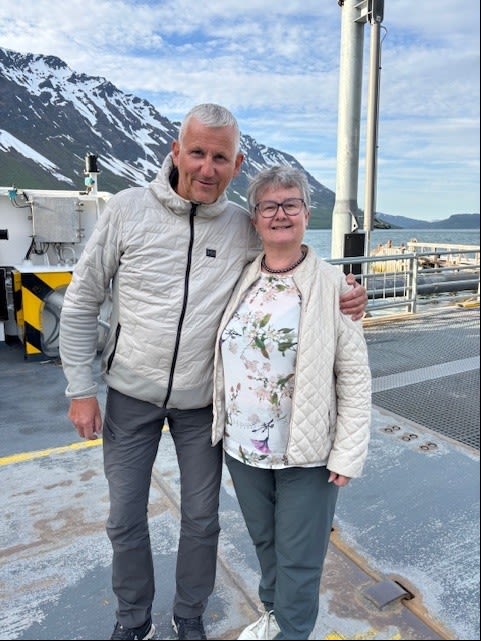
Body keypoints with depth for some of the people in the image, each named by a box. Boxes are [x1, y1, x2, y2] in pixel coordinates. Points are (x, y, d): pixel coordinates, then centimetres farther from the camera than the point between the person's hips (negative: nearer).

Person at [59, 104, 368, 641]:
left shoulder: (244, 227, -7)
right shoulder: (128, 208, -11)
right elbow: (82, 301, -4)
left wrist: (341, 297, -15)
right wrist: (80, 389, -5)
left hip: (202, 401, 1)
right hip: (130, 394, 0)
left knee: (202, 520, 14)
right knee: (125, 519, 14)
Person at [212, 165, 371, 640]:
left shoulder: (331, 285, -11)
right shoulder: (241, 280, 1)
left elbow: (355, 378, -10)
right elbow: (225, 355, 9)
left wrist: (347, 454, -12)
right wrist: (221, 424, 6)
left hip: (307, 454, -4)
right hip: (242, 446, 5)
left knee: (298, 558, 14)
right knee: (264, 542, 25)